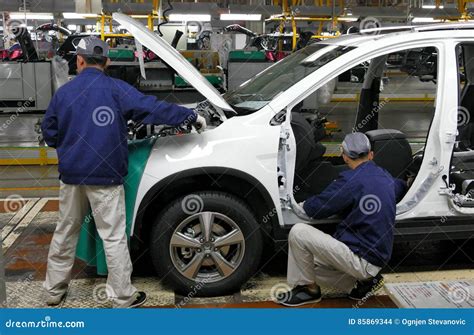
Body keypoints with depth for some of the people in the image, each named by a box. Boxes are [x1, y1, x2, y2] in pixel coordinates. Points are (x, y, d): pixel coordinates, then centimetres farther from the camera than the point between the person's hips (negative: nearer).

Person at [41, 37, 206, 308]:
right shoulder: (116, 89, -7)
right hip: (104, 176, -4)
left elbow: (49, 133, 11)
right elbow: (152, 108, -9)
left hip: (71, 174, 4)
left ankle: (54, 290, 29)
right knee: (114, 237, 2)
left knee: (65, 232, 17)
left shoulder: (63, 93, 5)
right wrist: (191, 116, 1)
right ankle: (123, 297, 10)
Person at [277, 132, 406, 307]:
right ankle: (364, 281, 13)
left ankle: (308, 288, 3)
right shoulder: (386, 177, 7)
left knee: (298, 232, -12)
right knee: (308, 261, 19)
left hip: (361, 259, -9)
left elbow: (315, 209, -12)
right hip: (377, 259, 9)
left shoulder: (351, 180, -18)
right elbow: (401, 187, 32)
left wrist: (306, 203, 11)